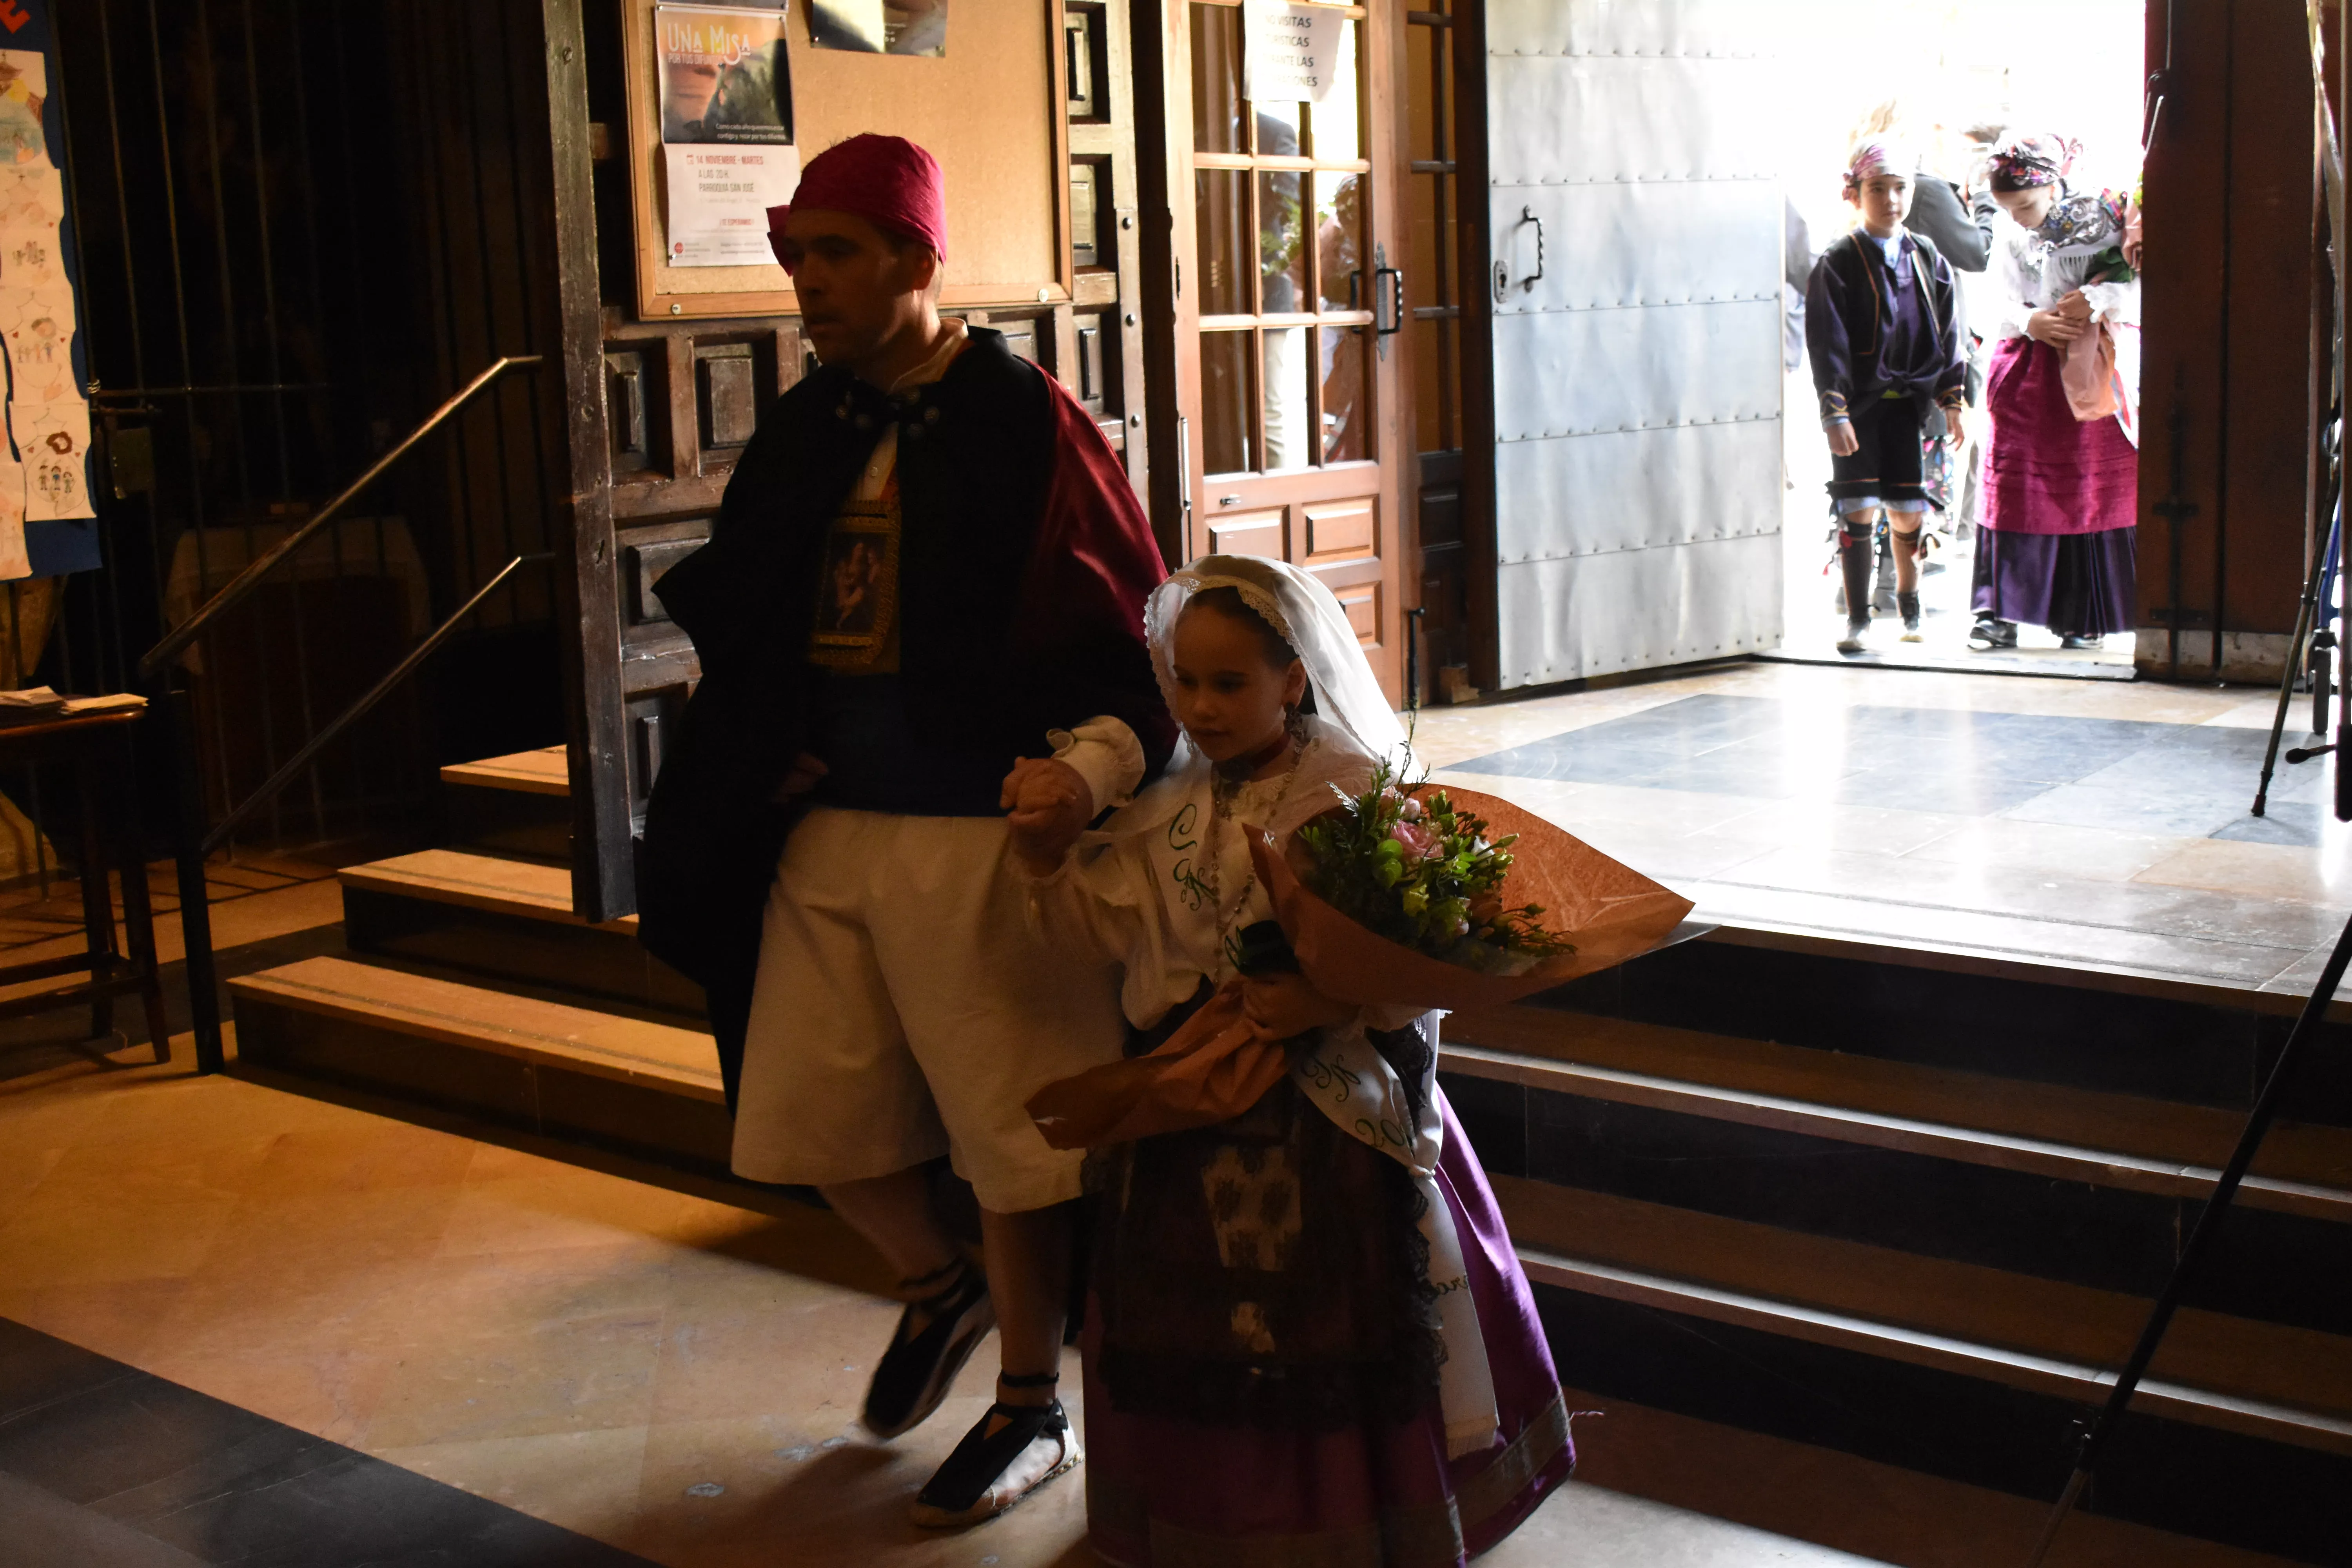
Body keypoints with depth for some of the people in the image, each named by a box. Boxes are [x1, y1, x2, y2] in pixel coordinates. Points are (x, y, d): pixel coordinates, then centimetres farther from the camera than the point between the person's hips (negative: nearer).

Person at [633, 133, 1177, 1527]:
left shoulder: (1028, 425, -10)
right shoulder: (806, 432, 9)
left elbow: (1138, 640, -11)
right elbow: (743, 623, 21)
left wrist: (1095, 763, -28)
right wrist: (757, 760, 10)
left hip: (978, 839, -6)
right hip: (826, 831, 7)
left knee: (1009, 1131, 4)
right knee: (810, 1112, 13)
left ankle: (1033, 1409, 24)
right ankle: (938, 1286, 42)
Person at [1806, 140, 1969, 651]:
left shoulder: (1927, 258, 9)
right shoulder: (1837, 264, -4)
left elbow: (1947, 334, 13)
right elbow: (1827, 343, -8)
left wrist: (1953, 400, 8)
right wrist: (1834, 413, -14)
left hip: (1909, 402, 3)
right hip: (1860, 404, -3)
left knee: (1908, 511, 4)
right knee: (1860, 510, -6)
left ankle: (1909, 605, 27)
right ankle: (1858, 619, 5)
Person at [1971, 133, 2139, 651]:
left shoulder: (2101, 216, -4)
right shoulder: (2013, 238, 7)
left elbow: (2137, 285, -6)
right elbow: (2008, 307, 5)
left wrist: (2100, 297, -24)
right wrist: (2033, 322, -16)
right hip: (2029, 371, 3)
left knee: (2093, 486, 3)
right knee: (2015, 483, -3)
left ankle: (2086, 616, 11)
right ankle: (2002, 611, -1)